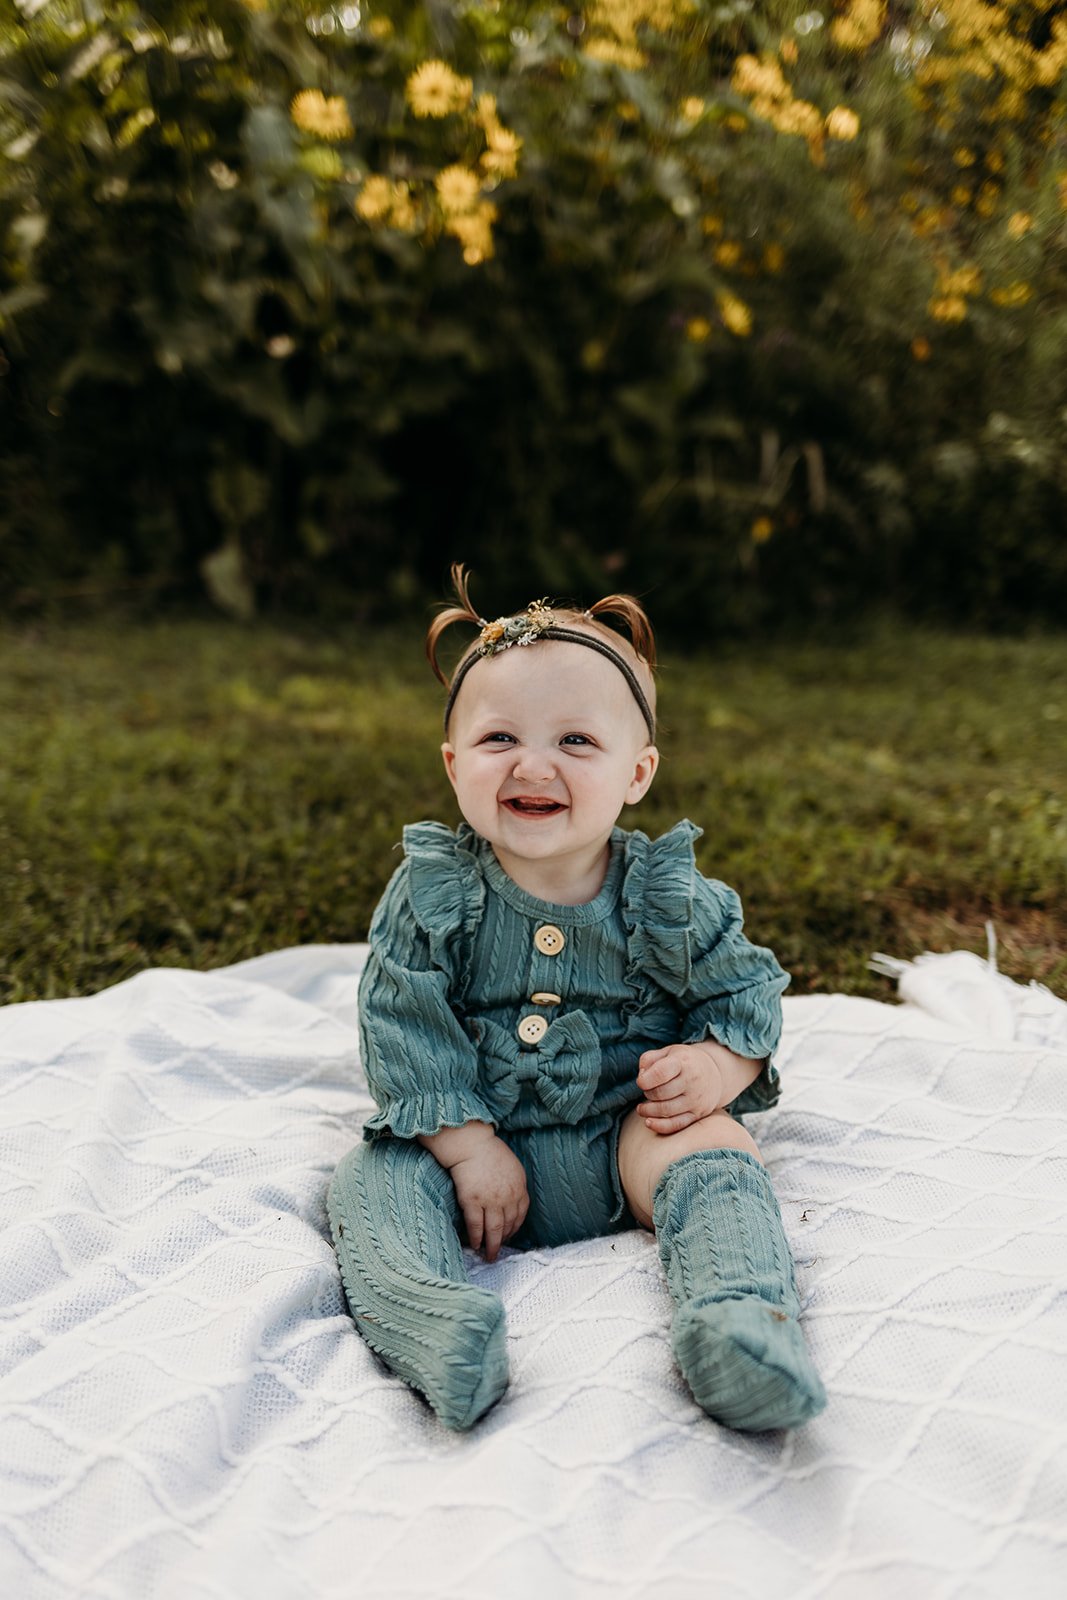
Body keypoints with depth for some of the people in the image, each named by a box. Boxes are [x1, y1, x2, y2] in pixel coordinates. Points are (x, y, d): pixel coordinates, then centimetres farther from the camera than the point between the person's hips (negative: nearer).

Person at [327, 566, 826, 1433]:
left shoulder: (668, 900, -7)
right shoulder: (431, 895, -9)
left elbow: (745, 988, 5)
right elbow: (403, 1028, -9)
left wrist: (722, 1062, -16)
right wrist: (465, 1144, -16)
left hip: (626, 1141, 0)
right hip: (471, 1139, 1)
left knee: (713, 1145, -26)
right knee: (374, 1175, -21)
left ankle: (744, 1316, -39)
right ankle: (426, 1319, -44)